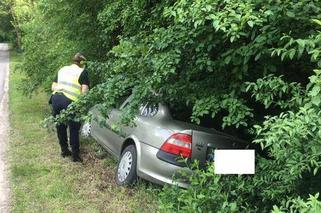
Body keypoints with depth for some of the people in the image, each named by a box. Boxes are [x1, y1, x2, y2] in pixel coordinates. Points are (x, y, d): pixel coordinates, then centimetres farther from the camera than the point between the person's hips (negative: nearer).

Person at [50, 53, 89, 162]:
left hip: (56, 98, 5)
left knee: (60, 126, 19)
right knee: (74, 128, 9)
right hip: (69, 101, -5)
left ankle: (64, 150, 33)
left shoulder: (62, 69, 21)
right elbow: (84, 91, -4)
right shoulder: (82, 72, 6)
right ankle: (75, 155, 15)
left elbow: (53, 87, 21)